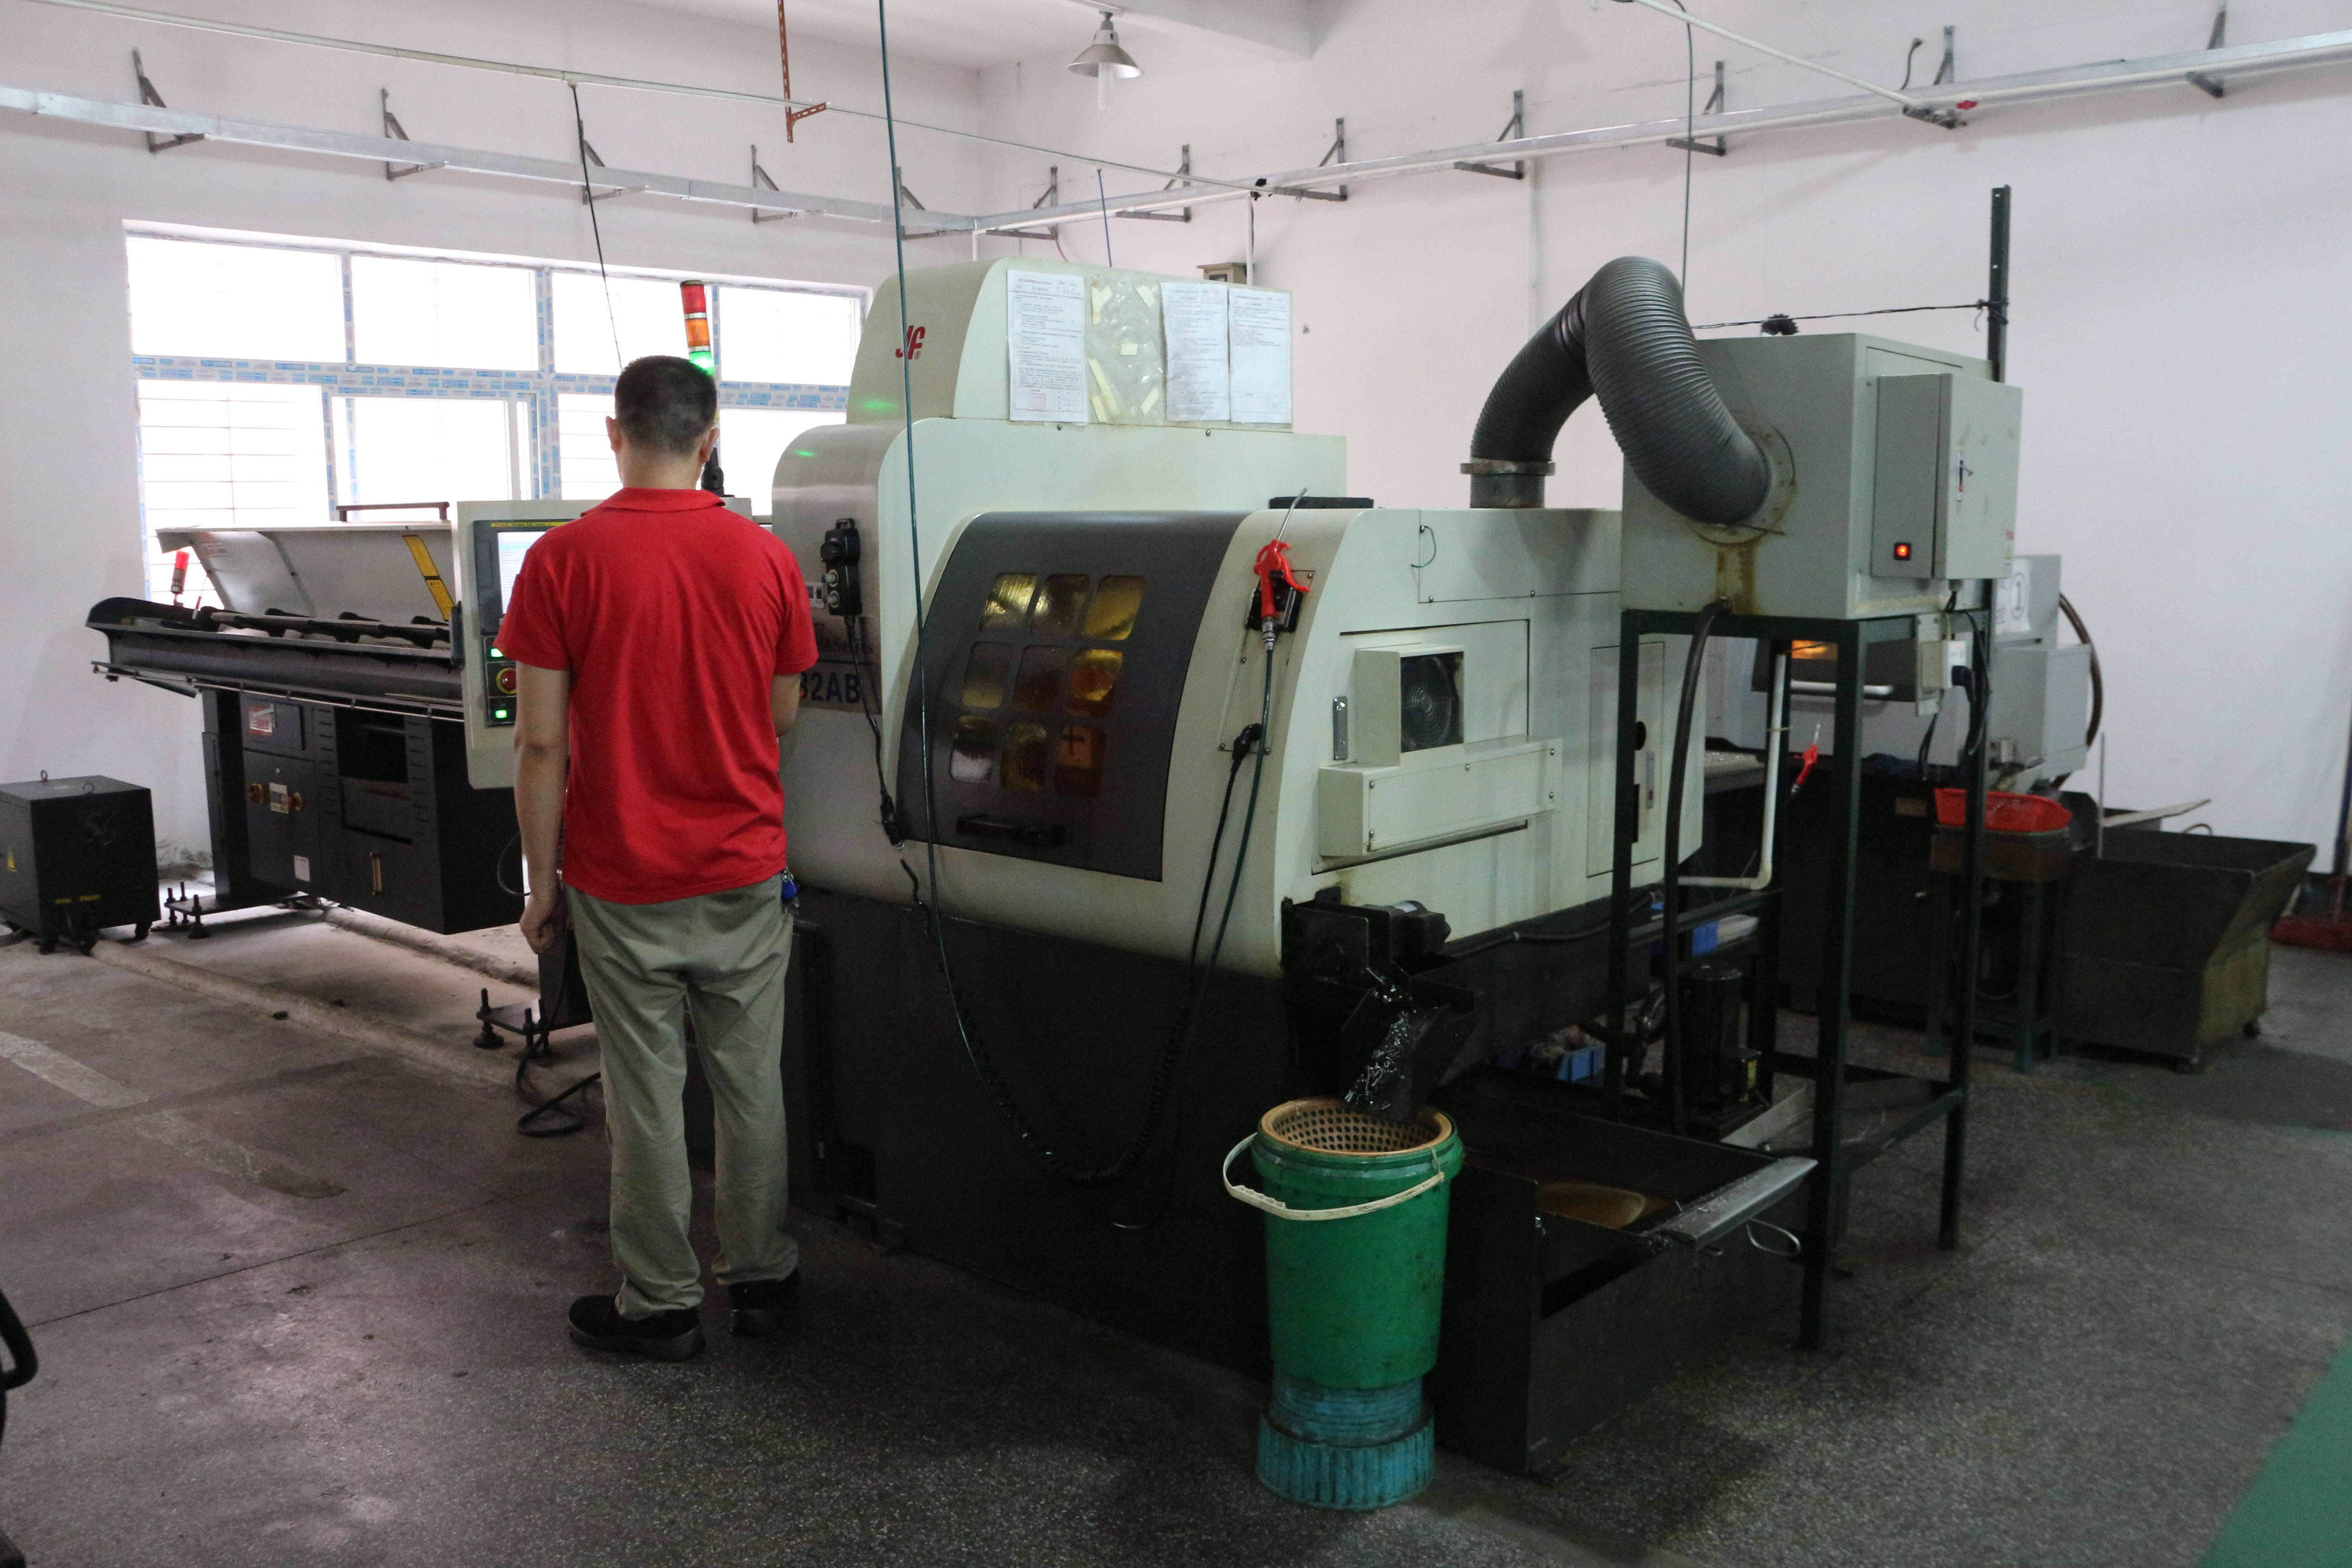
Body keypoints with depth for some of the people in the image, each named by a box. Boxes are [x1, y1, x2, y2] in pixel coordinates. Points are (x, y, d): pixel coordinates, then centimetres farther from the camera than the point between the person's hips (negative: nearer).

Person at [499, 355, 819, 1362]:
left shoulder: (564, 560, -10)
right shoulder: (765, 558, -3)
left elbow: (540, 743, -10)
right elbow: (781, 717, 7)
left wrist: (544, 881, 0)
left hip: (624, 885, -2)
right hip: (745, 875, 3)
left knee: (646, 1095, 7)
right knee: (750, 1084, 13)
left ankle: (660, 1304, 19)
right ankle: (760, 1277, 26)